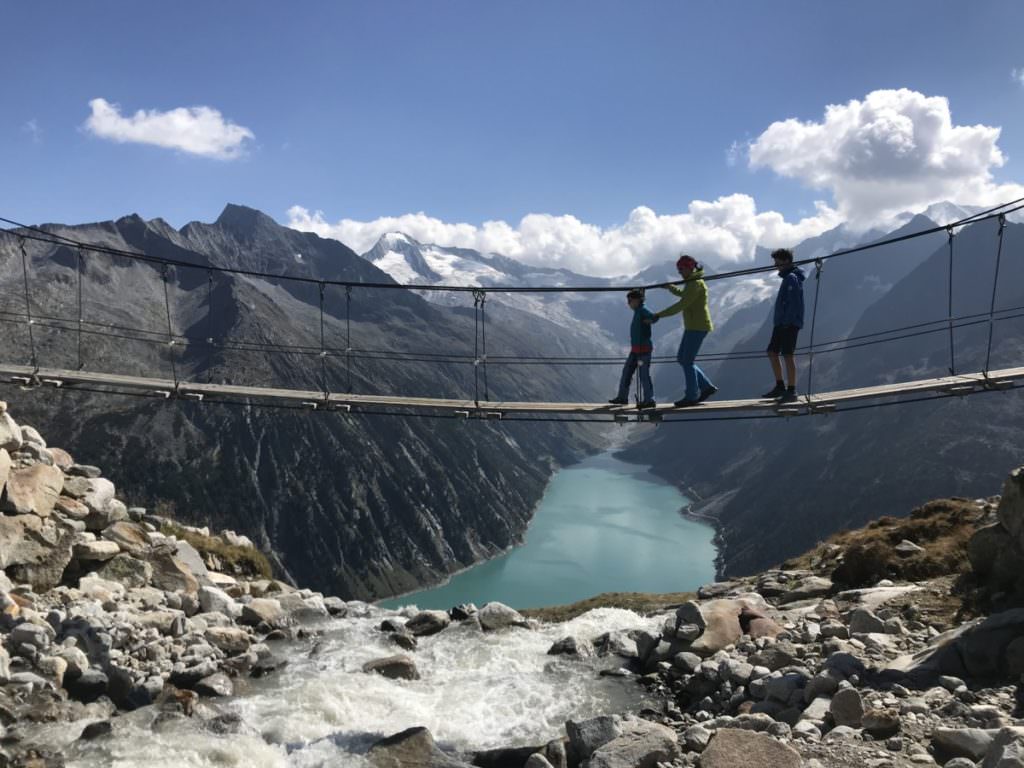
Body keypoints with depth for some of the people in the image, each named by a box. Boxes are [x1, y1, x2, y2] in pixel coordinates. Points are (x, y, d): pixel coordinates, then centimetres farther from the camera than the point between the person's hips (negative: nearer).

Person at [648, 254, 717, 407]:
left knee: (687, 362, -5)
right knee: (682, 359, 11)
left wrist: (659, 315, -21)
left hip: (697, 327, -10)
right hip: (693, 326, 10)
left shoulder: (696, 283, -16)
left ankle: (692, 396, 3)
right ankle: (707, 386, 15)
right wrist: (668, 286, 48)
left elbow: (681, 305, -23)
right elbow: (682, 293, 37)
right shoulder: (691, 282, 15)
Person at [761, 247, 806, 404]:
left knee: (787, 355, -7)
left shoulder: (792, 278, -12)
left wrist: (787, 322, -22)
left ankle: (791, 391, -2)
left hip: (789, 324, -10)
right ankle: (780, 386, 17)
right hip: (781, 323, 10)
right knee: (772, 352, 11)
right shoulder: (787, 277, 17)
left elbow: (793, 303, -20)